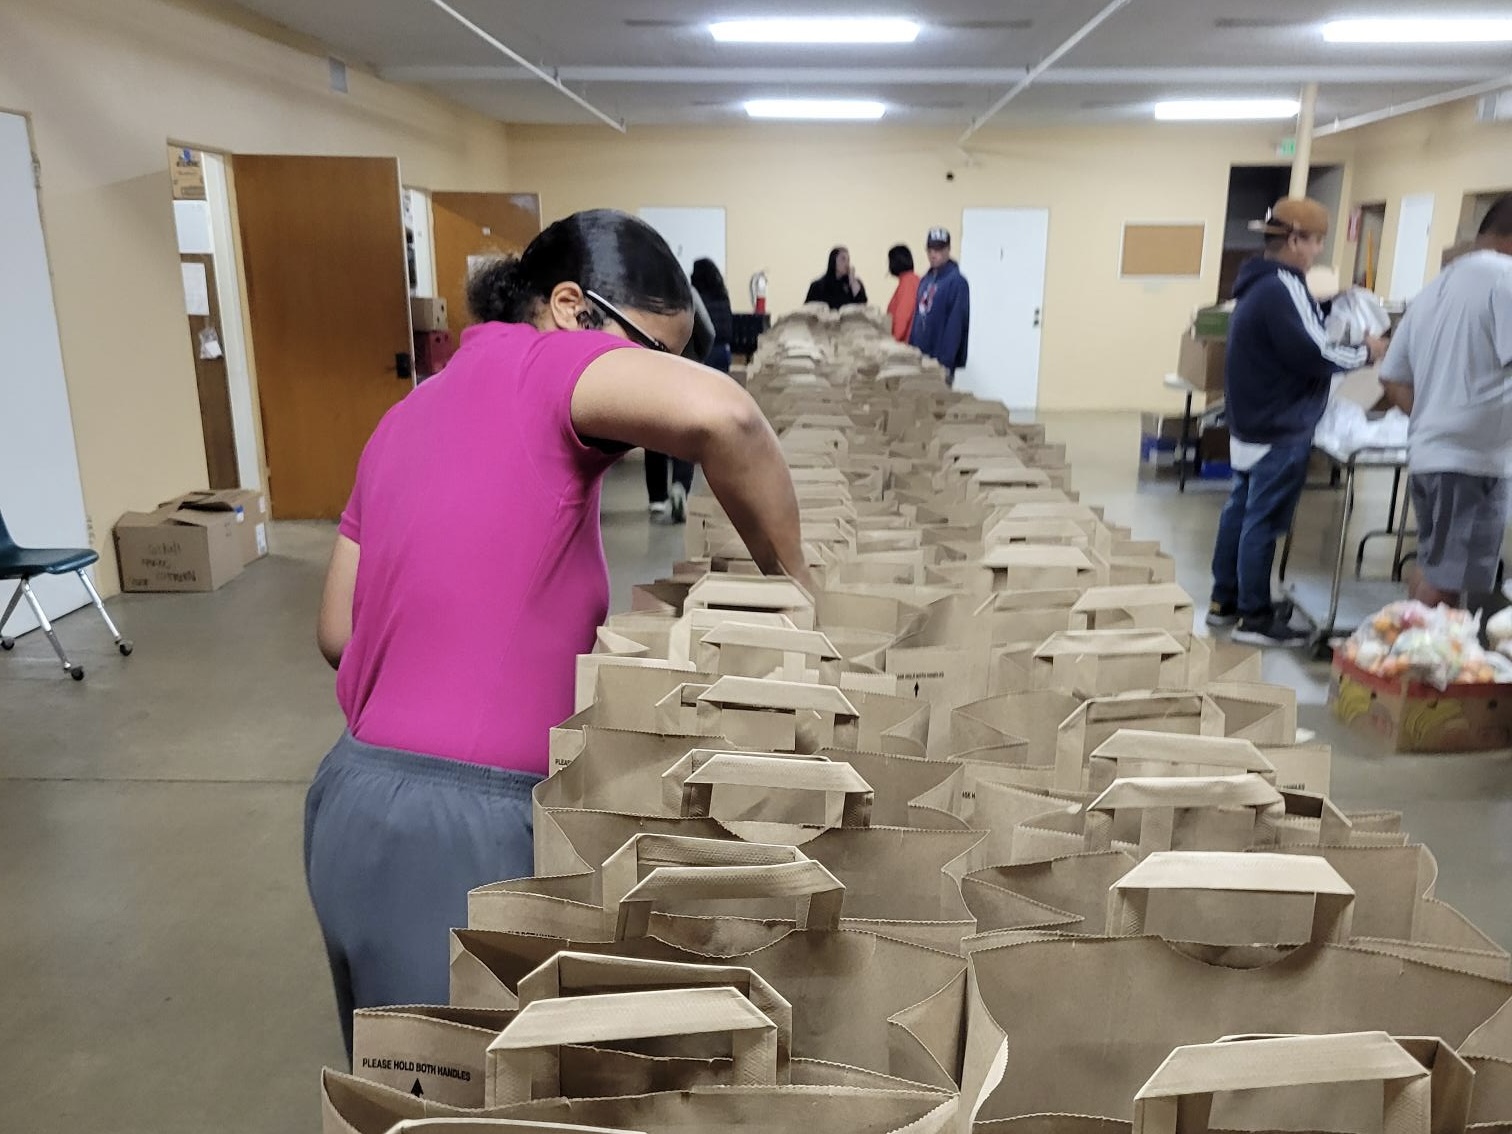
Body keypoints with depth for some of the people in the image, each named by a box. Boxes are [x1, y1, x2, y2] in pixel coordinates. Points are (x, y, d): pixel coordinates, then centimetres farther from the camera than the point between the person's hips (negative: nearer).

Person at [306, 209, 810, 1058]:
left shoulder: (410, 414, 13)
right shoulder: (533, 362, -11)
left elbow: (338, 634, 16)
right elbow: (720, 415, -31)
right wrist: (790, 582, -16)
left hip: (358, 799, 9)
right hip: (462, 827, -8)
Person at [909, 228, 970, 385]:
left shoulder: (956, 281, -10)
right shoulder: (926, 280, 14)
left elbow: (956, 324, -15)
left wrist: (946, 361, -19)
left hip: (940, 360, -7)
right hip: (919, 356, 7)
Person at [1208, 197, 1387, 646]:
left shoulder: (1260, 284, 12)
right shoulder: (1282, 287, -19)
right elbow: (1312, 356, -21)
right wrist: (1364, 353, -7)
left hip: (1252, 421, 10)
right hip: (1280, 428, -10)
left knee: (1240, 511, 14)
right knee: (1263, 521, -4)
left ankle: (1225, 601, 22)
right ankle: (1255, 618, 3)